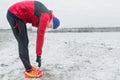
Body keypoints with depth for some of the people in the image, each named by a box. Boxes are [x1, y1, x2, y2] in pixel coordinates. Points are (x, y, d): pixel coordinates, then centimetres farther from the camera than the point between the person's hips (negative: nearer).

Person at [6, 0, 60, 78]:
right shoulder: (46, 17, -18)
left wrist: (38, 54, 18)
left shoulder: (44, 15, 12)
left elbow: (40, 35, 16)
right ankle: (28, 70, 2)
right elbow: (40, 36, -17)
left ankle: (29, 67, 21)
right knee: (23, 43, -6)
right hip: (14, 14, -10)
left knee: (25, 42, 13)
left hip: (17, 15, 10)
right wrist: (39, 55, -10)